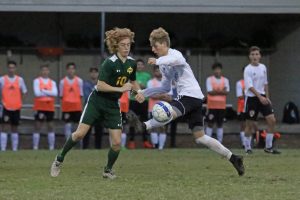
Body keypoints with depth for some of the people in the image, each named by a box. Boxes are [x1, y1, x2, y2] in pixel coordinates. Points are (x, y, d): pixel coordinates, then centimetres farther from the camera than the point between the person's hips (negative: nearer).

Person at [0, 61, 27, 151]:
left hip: (16, 108, 2)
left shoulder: (20, 80, 4)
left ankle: (15, 149, 15)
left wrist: (19, 102, 2)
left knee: (14, 129, 10)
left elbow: (24, 92, 11)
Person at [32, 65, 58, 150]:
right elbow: (37, 93, -13)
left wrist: (43, 91, -13)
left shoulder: (52, 82, 9)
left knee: (50, 127, 5)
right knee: (37, 127, -3)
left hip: (50, 107, 3)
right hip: (39, 107, -3)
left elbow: (55, 93, -7)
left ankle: (51, 147, 9)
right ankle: (35, 147, -1)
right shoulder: (37, 81, 0)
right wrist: (49, 93, -6)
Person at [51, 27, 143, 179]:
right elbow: (100, 86, -23)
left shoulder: (131, 63, 2)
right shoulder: (110, 63, -18)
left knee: (117, 142, -5)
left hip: (113, 105, 5)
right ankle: (59, 159, 8)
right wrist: (120, 89, -26)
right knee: (80, 133, -13)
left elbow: (133, 82, 21)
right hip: (97, 102, -5)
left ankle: (108, 170, 18)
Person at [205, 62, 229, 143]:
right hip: (212, 105, -3)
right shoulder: (209, 79, 0)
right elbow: (210, 92, -11)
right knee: (210, 123, -1)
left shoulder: (225, 80, 8)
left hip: (222, 105, 3)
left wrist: (216, 91, -15)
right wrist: (221, 91, -9)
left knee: (220, 124, 6)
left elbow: (226, 92, -4)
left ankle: (220, 142, 9)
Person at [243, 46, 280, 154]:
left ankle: (269, 147, 4)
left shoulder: (263, 67, 8)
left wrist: (267, 97, 14)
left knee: (272, 120, -5)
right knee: (250, 124, -1)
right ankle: (248, 148, 12)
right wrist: (260, 97, -28)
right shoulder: (248, 69, -11)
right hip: (251, 98, -5)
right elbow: (250, 86, -20)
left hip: (262, 97, 5)